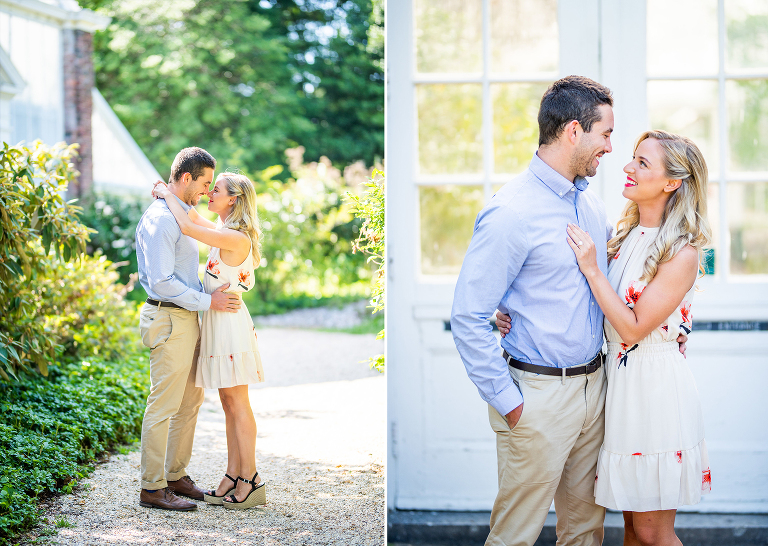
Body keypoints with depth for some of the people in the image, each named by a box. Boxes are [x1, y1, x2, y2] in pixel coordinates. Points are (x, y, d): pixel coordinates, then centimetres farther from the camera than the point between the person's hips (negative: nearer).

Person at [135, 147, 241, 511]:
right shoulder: (159, 219, -17)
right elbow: (161, 282, -22)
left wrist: (216, 290, 16)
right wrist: (207, 301, -18)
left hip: (187, 319, 10)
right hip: (169, 321, -10)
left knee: (190, 401, 15)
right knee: (163, 406, -6)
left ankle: (176, 477, 24)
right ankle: (152, 489, 0)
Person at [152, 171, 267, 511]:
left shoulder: (236, 238, -17)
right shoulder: (225, 232, 11)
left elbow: (187, 227, -23)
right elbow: (193, 218, 28)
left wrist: (168, 195, -8)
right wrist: (168, 196, 14)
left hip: (230, 322, -9)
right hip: (217, 322, 9)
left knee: (237, 403, -5)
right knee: (229, 404, 11)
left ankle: (250, 482, -1)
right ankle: (233, 477, 15)